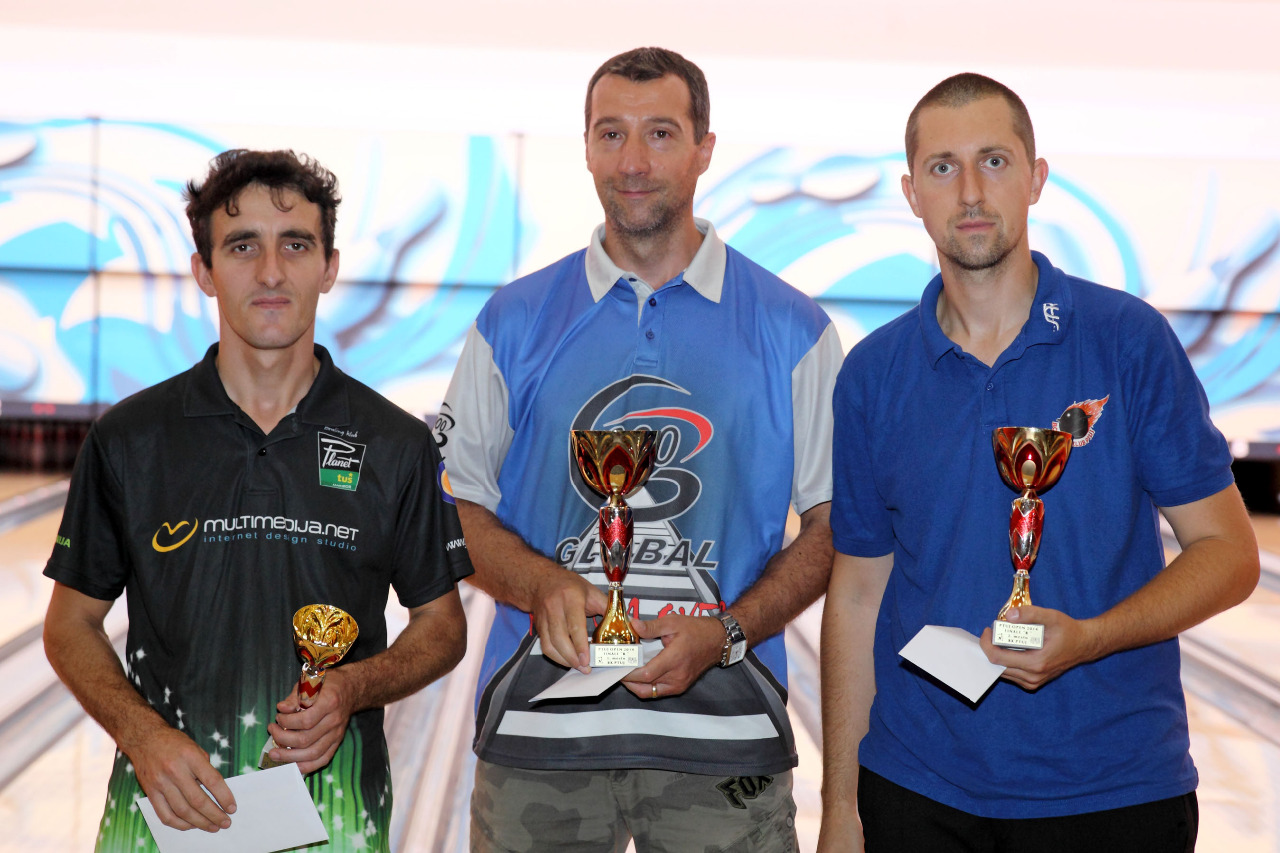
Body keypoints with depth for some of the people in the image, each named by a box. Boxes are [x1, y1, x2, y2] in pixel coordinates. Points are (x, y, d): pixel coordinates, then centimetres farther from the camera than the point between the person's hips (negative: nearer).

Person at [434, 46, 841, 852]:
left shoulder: (792, 330, 4)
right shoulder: (515, 321, 7)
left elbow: (830, 523, 4)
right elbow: (461, 505, 8)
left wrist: (725, 633, -10)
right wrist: (542, 584, -12)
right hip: (539, 724, 1)